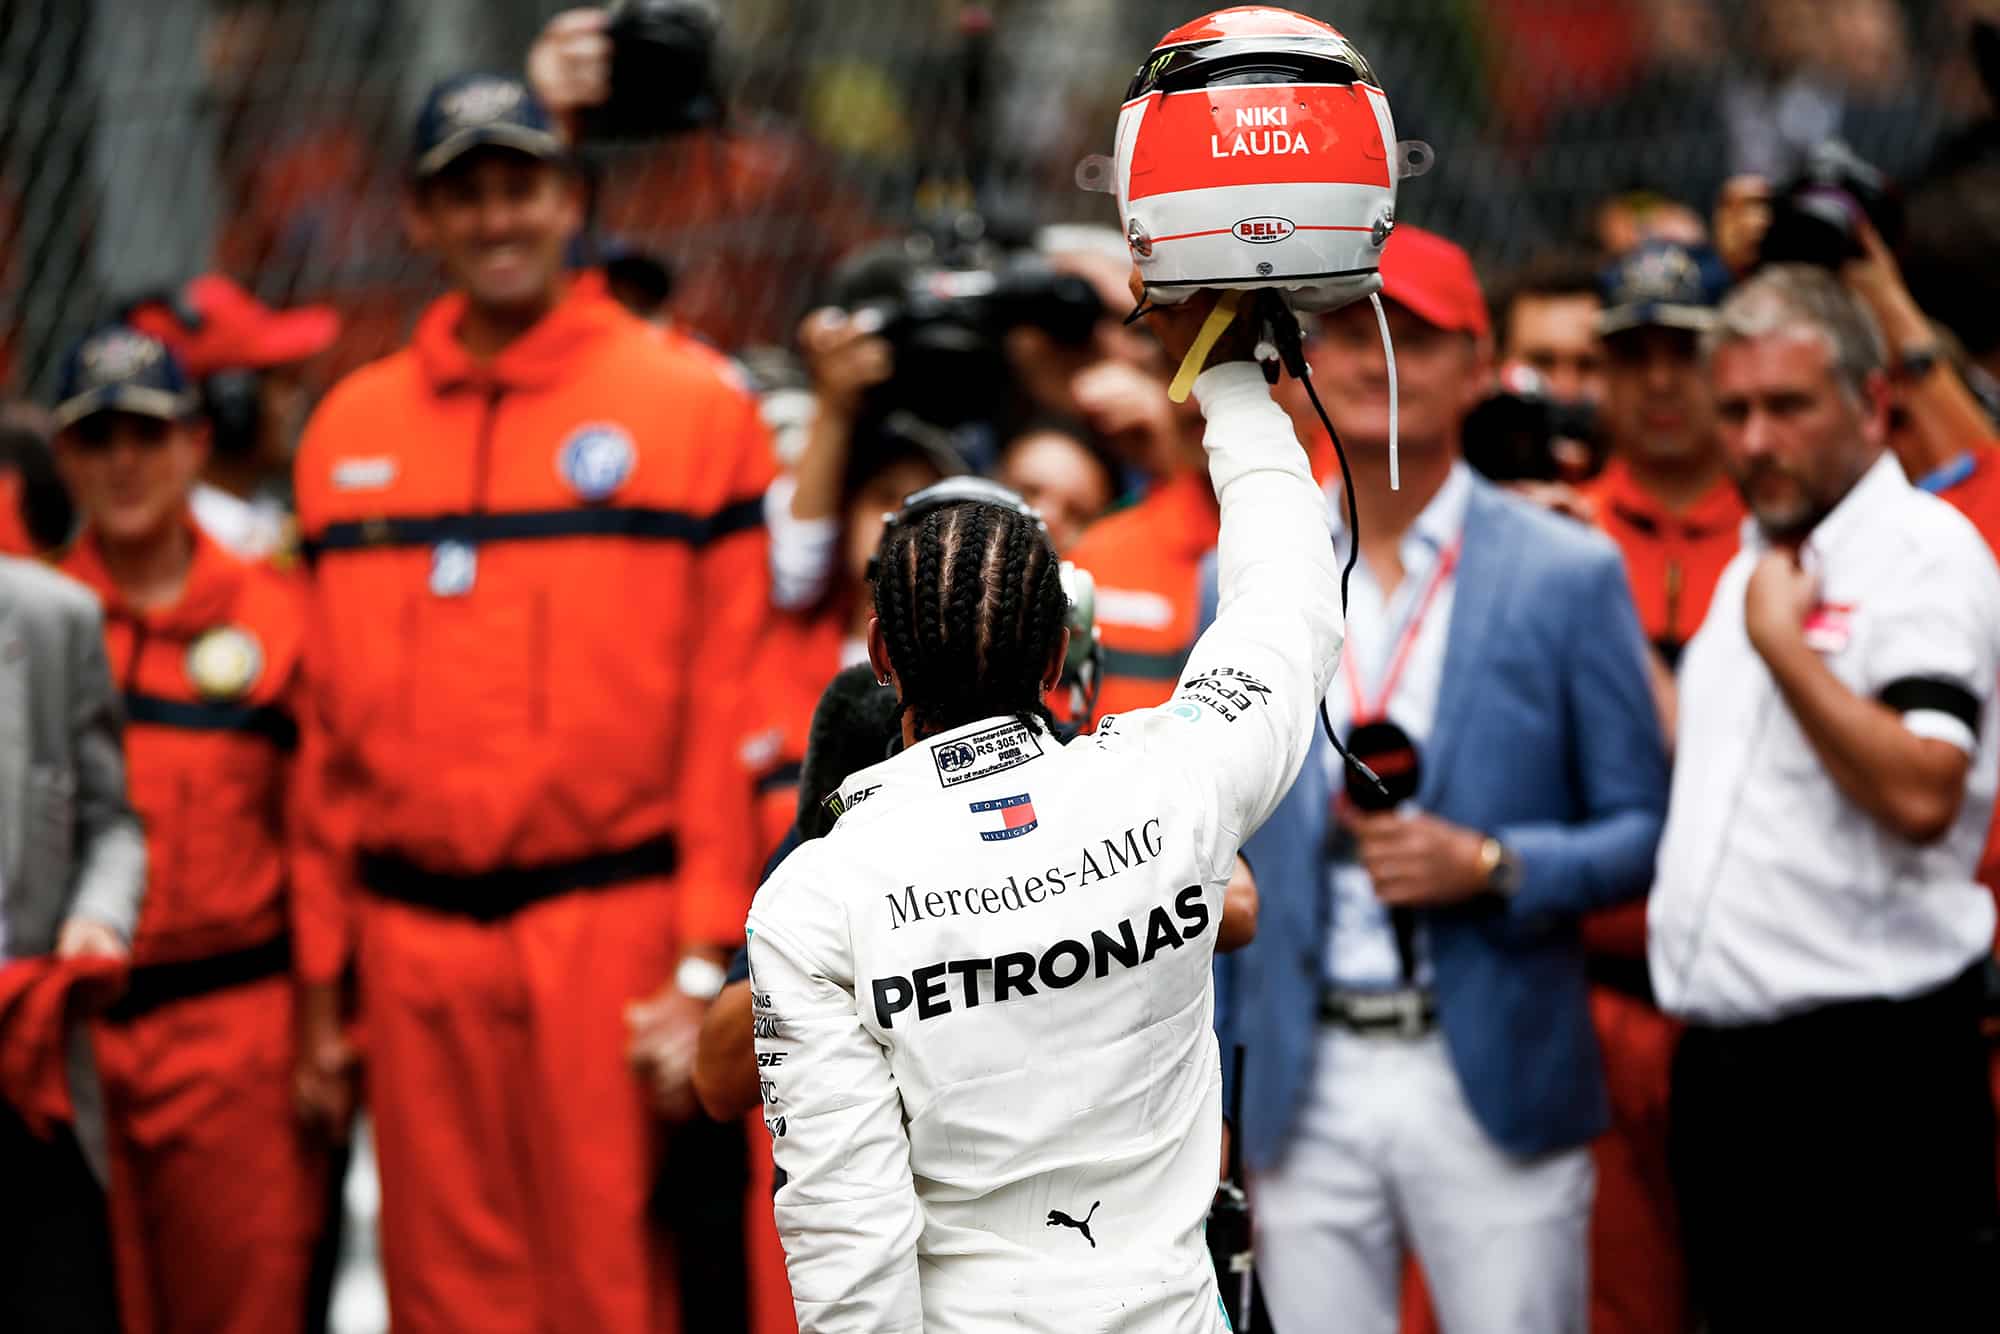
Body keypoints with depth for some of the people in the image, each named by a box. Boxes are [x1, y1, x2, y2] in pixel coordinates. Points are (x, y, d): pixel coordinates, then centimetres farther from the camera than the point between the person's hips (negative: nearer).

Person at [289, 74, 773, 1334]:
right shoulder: (350, 429, 13)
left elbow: (730, 701, -2)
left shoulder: (693, 404, 2)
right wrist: (324, 973, 11)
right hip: (411, 936, 4)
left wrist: (706, 960, -8)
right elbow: (334, 728, 14)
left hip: (609, 924, -3)